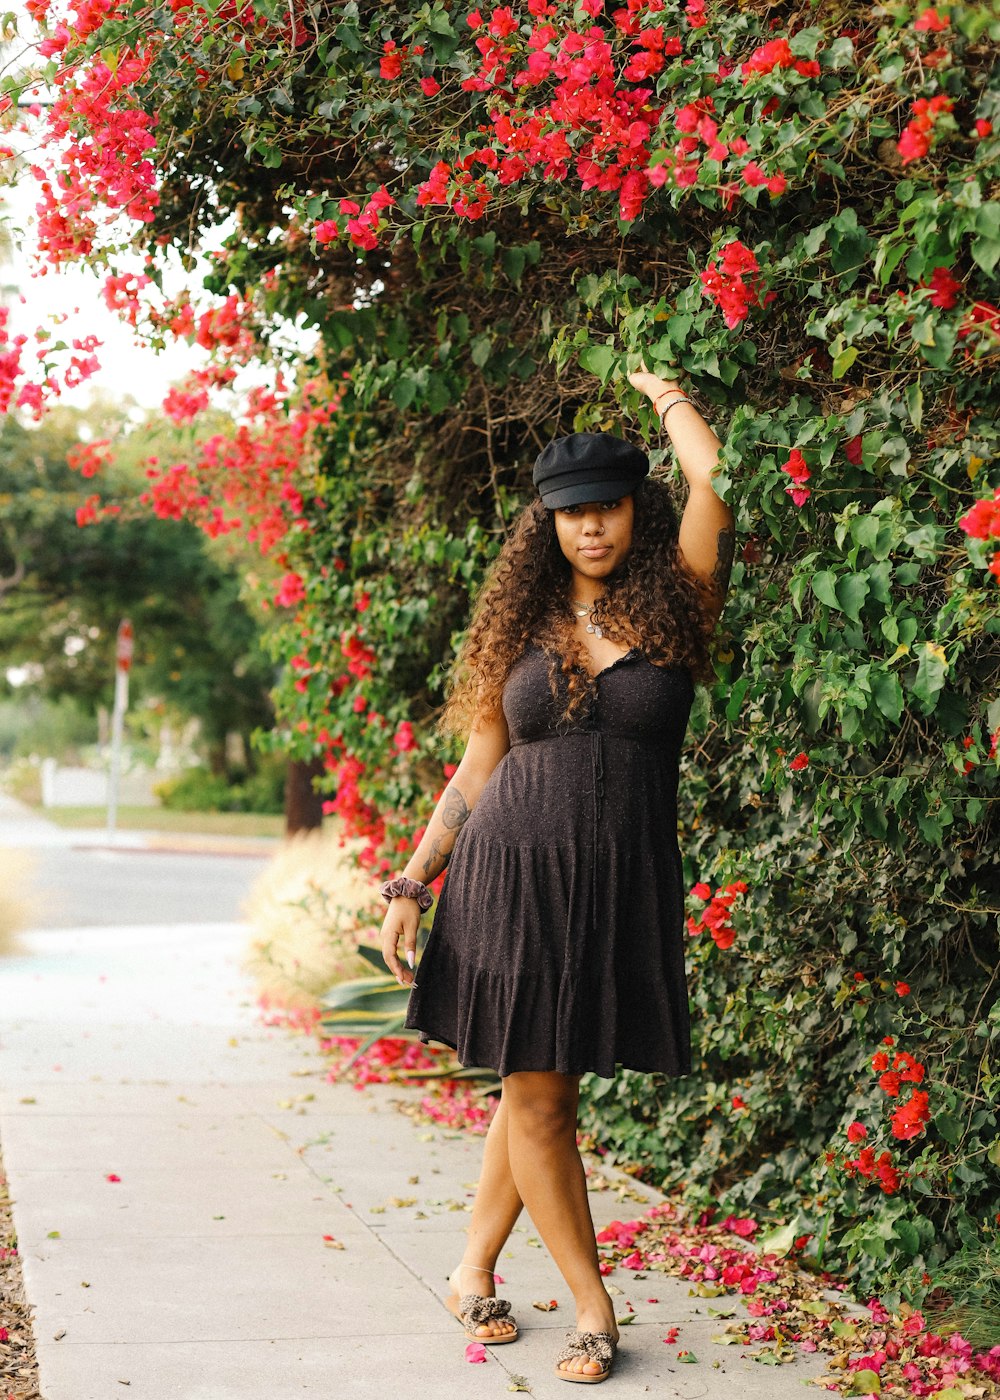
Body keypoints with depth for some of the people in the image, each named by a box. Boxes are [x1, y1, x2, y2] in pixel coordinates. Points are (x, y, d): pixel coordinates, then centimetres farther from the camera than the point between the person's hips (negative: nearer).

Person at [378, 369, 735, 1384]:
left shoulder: (674, 607, 3)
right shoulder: (523, 625, 7)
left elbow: (712, 477, -10)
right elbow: (476, 772, 10)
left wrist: (662, 390, 9)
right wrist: (410, 884, 6)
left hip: (620, 889, 0)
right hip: (514, 875, 0)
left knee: (545, 1091, 7)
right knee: (533, 1097, 0)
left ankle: (475, 1273, 26)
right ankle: (593, 1309, 13)